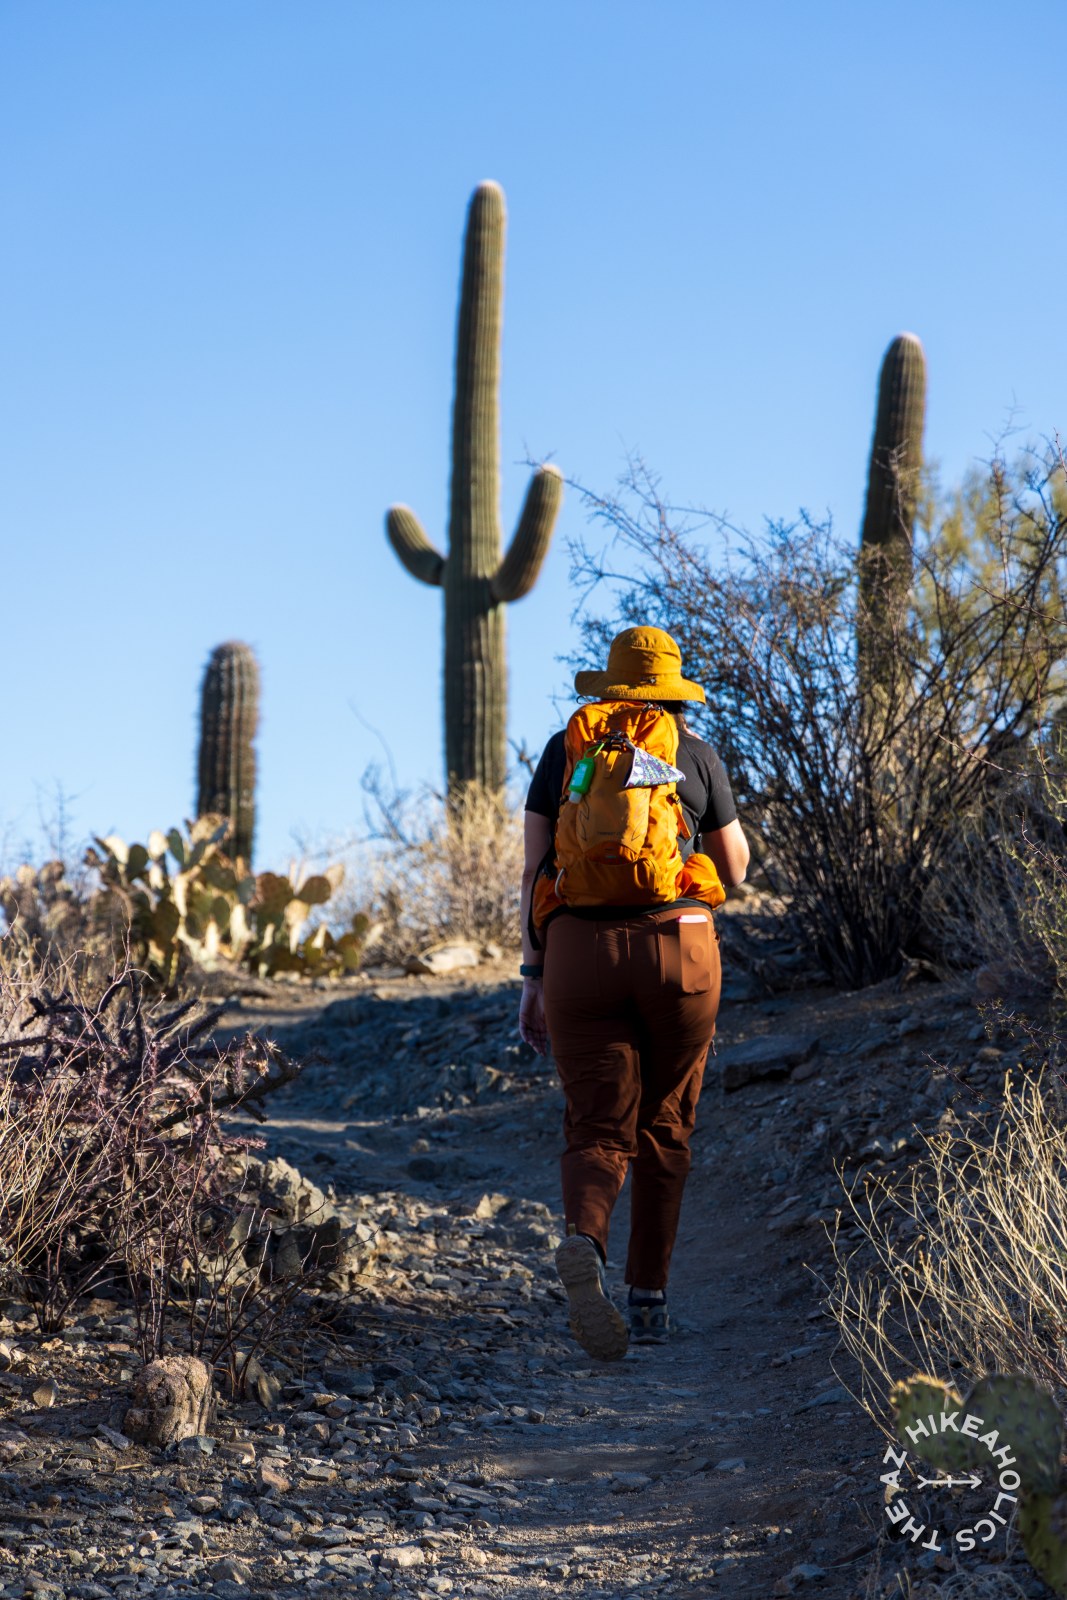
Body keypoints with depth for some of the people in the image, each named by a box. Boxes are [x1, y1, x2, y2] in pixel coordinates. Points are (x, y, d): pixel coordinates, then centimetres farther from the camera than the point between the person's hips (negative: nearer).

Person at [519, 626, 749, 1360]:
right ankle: (650, 1298, 17)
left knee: (598, 1132, 1)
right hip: (679, 949, 0)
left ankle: (584, 1244, -31)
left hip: (580, 951, 1)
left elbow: (534, 868, 3)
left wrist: (533, 976, 6)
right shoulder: (698, 756, 3)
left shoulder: (564, 751, 7)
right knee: (664, 1126, 16)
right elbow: (735, 869, 11)